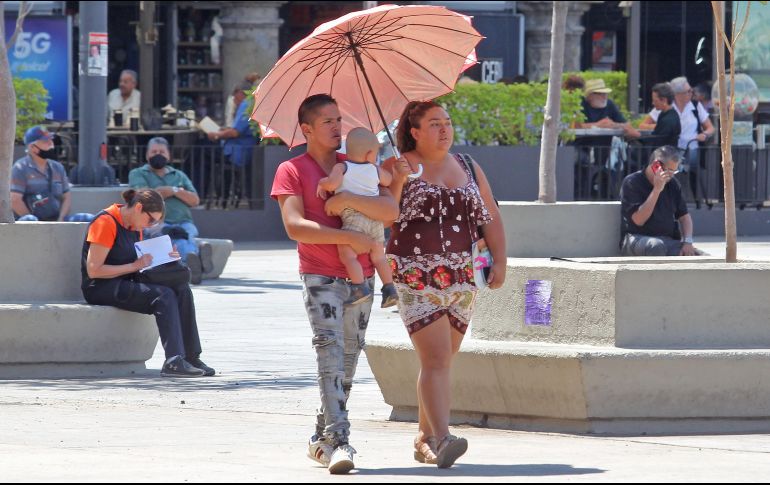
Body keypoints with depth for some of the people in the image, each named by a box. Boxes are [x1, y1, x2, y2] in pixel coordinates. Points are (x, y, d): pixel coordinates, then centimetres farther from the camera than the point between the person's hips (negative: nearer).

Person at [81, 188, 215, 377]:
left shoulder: (135, 227, 14)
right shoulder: (106, 223, -14)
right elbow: (93, 270, -18)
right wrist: (135, 266, -18)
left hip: (126, 284, 9)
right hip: (101, 289, -9)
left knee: (182, 289, -9)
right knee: (163, 295, -27)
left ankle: (191, 358, -12)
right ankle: (174, 361, -35)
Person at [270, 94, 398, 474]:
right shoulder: (292, 171, 1)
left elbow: (391, 211, -1)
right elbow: (295, 226, -13)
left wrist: (351, 200, -17)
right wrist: (351, 238, -16)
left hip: (361, 277, 5)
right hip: (320, 276, -5)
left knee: (349, 358, 7)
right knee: (330, 351, -19)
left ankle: (323, 439, 19)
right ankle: (338, 442, -27)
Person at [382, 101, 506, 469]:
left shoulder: (469, 168, 14)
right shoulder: (397, 168, 1)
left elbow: (491, 219, 16)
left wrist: (499, 261, 4)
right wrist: (398, 181, -21)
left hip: (462, 281, 5)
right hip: (417, 282, -5)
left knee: (440, 360, 11)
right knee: (437, 358, -17)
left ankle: (425, 438, 23)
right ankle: (442, 439, -26)